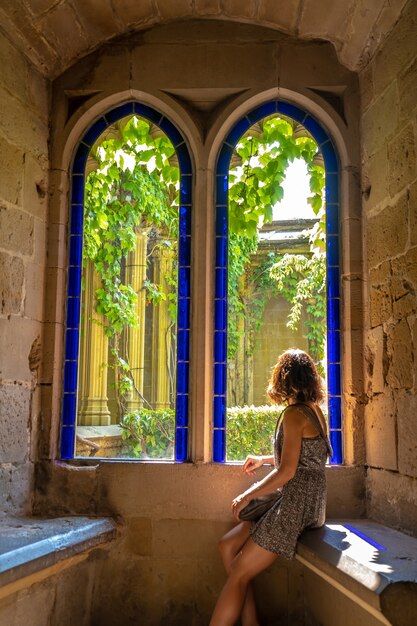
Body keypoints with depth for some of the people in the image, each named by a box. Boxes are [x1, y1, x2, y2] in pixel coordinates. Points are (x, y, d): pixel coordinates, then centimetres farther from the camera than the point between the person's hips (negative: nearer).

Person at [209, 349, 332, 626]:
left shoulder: (293, 414, -14)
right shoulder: (316, 411, 12)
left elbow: (287, 471, -19)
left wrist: (247, 496, -9)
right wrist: (264, 460, 29)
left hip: (297, 504, -9)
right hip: (308, 503, 9)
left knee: (238, 573, -7)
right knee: (228, 546, 8)